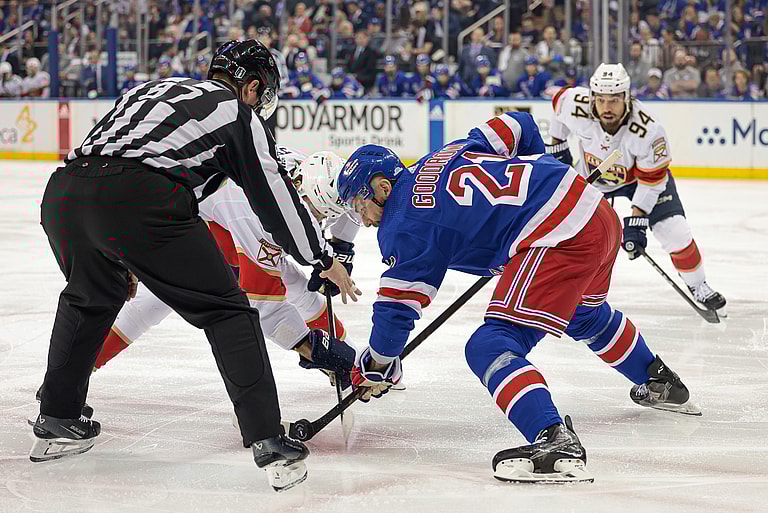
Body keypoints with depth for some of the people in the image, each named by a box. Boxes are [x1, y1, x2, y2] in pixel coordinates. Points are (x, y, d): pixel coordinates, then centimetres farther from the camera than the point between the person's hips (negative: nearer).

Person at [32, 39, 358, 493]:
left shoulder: (152, 89, 36)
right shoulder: (238, 114, 17)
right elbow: (276, 196, 17)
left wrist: (123, 257, 49)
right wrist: (326, 260, 30)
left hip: (63, 191, 6)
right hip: (138, 201, -6)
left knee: (91, 298, 35)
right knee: (226, 310, 6)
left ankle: (57, 423, 38)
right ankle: (269, 444, -3)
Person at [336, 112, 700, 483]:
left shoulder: (404, 224, -3)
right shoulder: (444, 155, 19)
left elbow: (398, 305, -2)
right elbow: (515, 126, 26)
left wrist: (376, 368, 12)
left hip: (560, 239, -10)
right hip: (597, 208, 10)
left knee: (490, 347, -13)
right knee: (585, 315, 38)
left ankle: (557, 443, -32)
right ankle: (662, 384, 59)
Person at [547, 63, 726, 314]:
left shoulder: (648, 130, -38)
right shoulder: (576, 107, -32)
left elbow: (651, 179, -28)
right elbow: (560, 98, -5)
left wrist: (636, 221, -29)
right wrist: (557, 147, 3)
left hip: (641, 173, -2)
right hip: (593, 175, 2)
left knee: (675, 232, -12)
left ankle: (698, 287, 10)